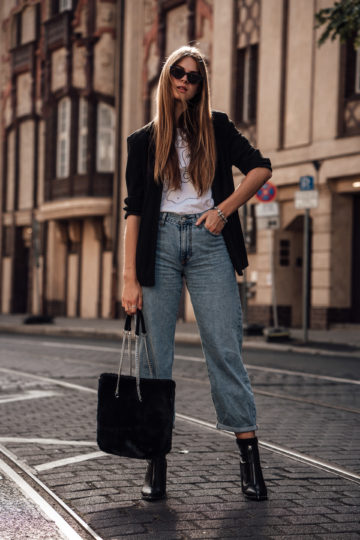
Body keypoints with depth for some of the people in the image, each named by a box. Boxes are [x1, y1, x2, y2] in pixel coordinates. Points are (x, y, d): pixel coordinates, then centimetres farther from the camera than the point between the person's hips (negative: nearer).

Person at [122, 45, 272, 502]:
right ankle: (156, 461, 4)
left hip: (208, 242, -1)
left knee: (224, 349, -6)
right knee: (155, 353, -1)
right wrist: (130, 277, -2)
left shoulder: (216, 128, 11)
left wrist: (224, 210, -5)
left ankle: (249, 455, -3)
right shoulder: (144, 141, 11)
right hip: (160, 242, 1)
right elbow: (134, 210, 5)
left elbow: (260, 168, 6)